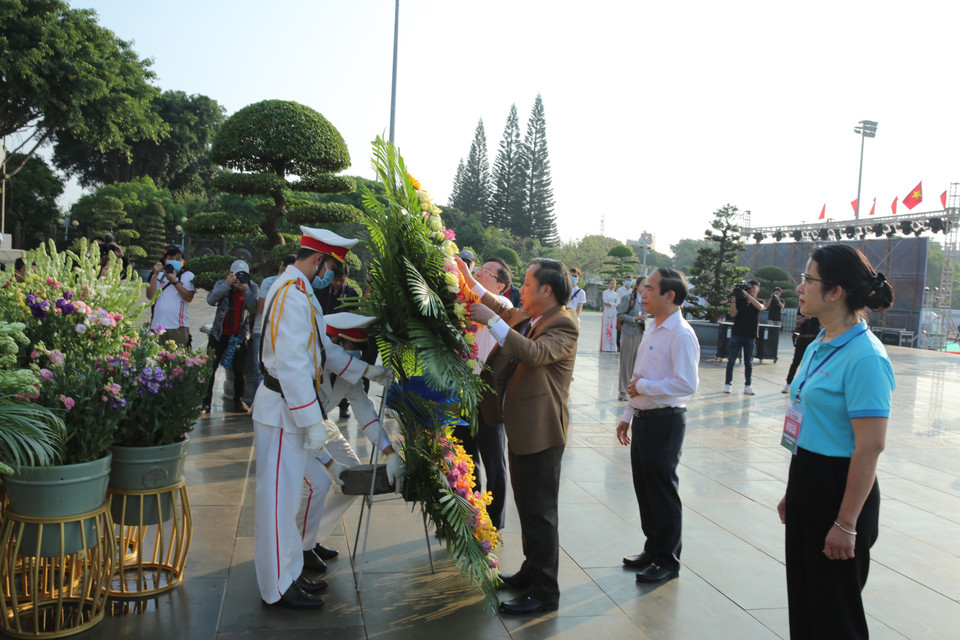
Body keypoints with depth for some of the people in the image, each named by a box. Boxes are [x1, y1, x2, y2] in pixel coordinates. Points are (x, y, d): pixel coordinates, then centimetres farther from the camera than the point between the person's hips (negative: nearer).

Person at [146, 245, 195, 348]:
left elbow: (189, 298, -7)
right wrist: (155, 274, -5)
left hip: (179, 327, -2)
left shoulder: (188, 275, 7)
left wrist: (174, 281, -13)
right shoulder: (159, 275, 13)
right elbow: (150, 296, 0)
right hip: (157, 325, 2)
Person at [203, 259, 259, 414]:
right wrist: (227, 284, -25)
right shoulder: (222, 284, 1)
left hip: (240, 335, 0)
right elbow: (211, 300, -16)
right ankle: (206, 402, 5)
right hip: (219, 333, 0)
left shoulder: (252, 287, 2)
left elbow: (254, 309, -11)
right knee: (210, 368, -2)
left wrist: (245, 291, -23)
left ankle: (238, 401, 14)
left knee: (239, 370, 0)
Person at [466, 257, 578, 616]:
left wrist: (492, 321, -32)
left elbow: (536, 354, -34)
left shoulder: (563, 325, -16)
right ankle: (531, 571, 37)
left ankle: (545, 592, 9)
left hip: (540, 432, -10)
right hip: (519, 427, 10)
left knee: (539, 512, -2)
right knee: (526, 506, 21)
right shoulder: (523, 318, 11)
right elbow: (502, 310, 30)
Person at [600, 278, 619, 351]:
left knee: (613, 329, 0)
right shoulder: (605, 292, 2)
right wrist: (614, 304, -8)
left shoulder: (616, 294, 15)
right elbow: (605, 302, -8)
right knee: (606, 328, -6)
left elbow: (618, 304, 6)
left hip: (614, 312, 4)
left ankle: (612, 347, 1)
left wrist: (611, 304, -10)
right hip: (607, 312, -4)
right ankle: (605, 347, -6)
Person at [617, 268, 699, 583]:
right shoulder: (653, 329, 12)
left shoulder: (681, 335, -17)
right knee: (644, 486, 17)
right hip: (643, 419, 9)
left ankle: (668, 560, 19)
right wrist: (628, 415, 18)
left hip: (665, 421, -9)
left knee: (662, 490, 3)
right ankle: (653, 548, 33)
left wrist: (644, 387, -17)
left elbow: (686, 384, -25)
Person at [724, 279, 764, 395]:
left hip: (750, 335, 1)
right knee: (731, 360, 0)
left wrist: (747, 295, -23)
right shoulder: (739, 300, 5)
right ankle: (727, 384, 5)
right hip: (737, 334, -1)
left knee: (749, 362, 5)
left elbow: (760, 307, -17)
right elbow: (733, 314, -7)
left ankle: (747, 385, 10)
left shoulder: (759, 302, 8)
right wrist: (734, 298, -15)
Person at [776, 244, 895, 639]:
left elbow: (870, 447, -22)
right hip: (806, 482, 8)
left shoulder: (865, 357, -19)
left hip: (840, 489, -8)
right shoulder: (819, 347, 9)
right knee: (801, 598, 18)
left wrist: (846, 523, -20)